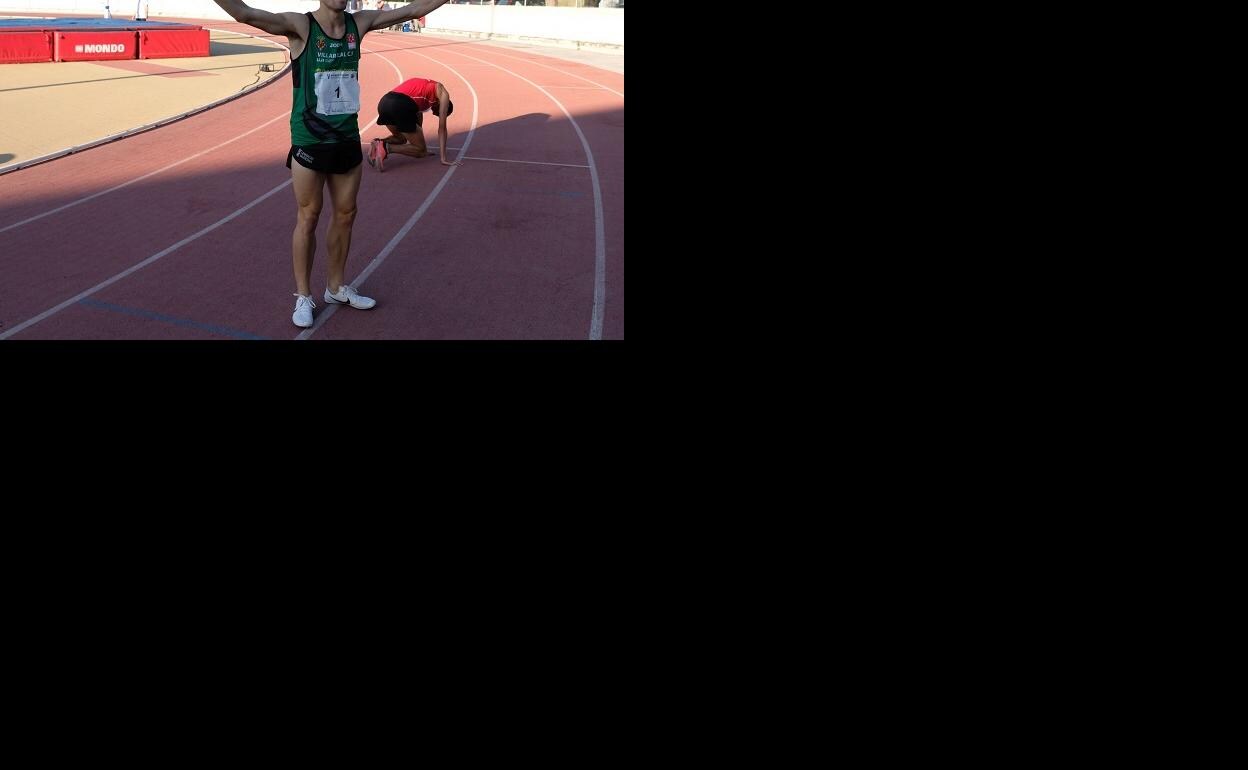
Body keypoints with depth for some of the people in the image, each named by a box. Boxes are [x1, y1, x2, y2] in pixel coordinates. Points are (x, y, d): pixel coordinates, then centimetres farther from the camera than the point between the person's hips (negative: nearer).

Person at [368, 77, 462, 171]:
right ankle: (386, 147, -11)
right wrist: (444, 159, 13)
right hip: (401, 106, -7)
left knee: (401, 138, 34)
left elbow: (417, 123, 42)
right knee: (420, 150, 10)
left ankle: (378, 143, 5)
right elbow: (442, 127, 13)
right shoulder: (442, 93, 17)